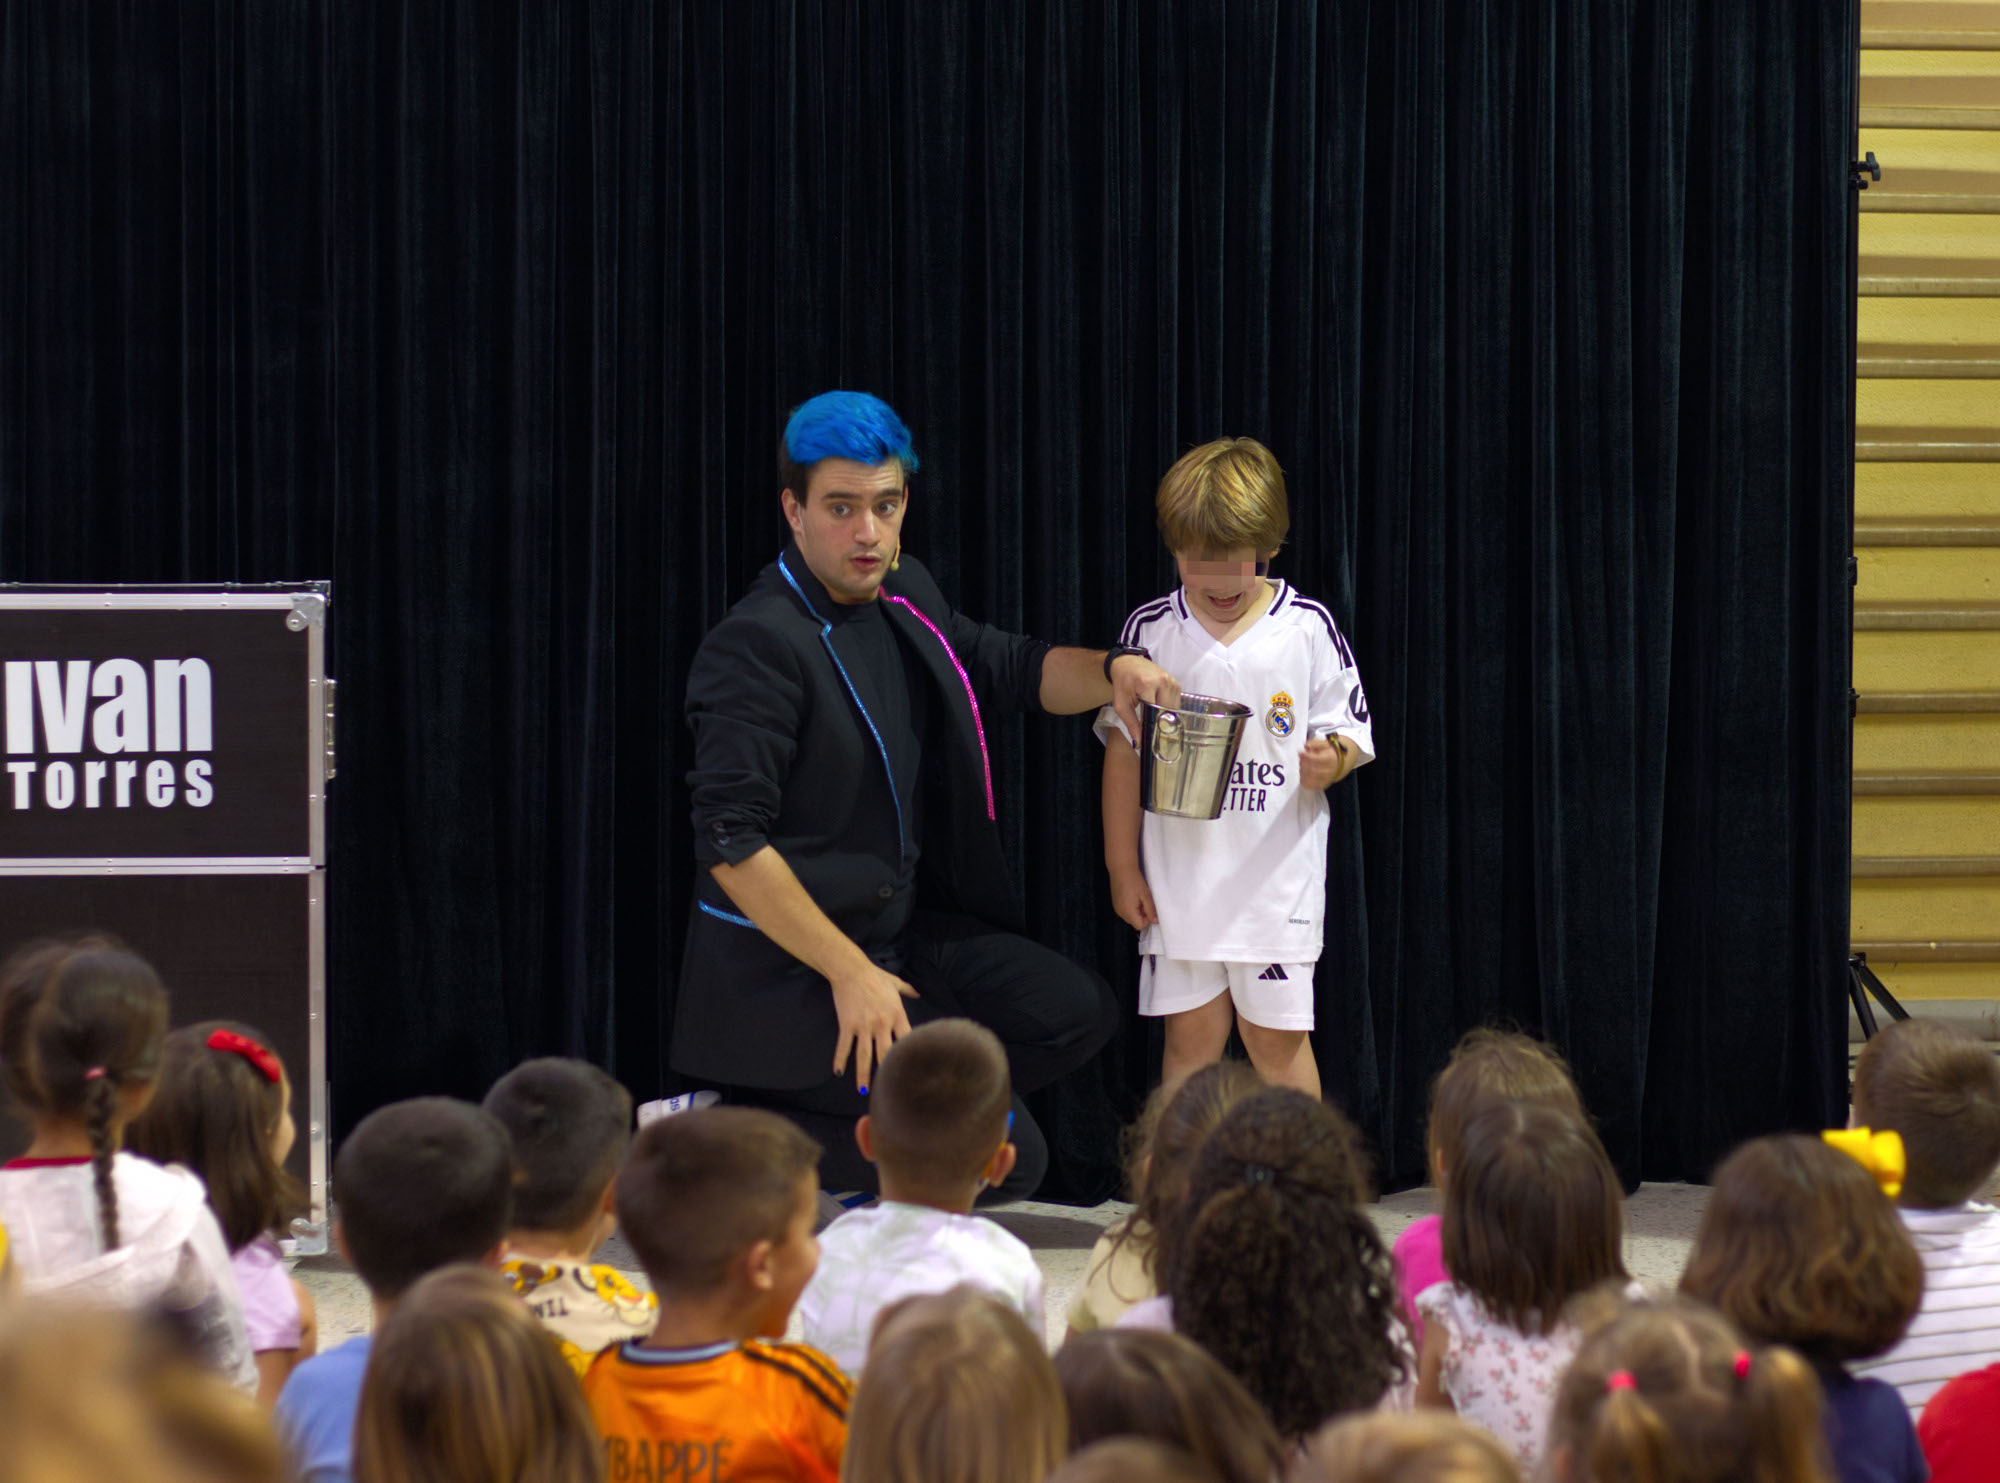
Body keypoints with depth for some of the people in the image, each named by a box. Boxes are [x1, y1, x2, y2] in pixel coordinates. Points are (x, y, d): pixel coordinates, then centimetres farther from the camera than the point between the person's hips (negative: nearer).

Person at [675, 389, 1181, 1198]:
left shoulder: (903, 600, 7)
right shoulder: (759, 645, -20)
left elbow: (1013, 670, 22)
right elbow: (731, 847, -23)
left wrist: (1110, 670, 0)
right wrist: (850, 975, -22)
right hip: (793, 972, -9)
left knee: (1078, 1011, 8)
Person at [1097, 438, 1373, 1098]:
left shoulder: (1307, 629, -2)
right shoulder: (1150, 631, 1)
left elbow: (1348, 733, 4)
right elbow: (1124, 752, 6)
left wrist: (1330, 760, -20)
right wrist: (1122, 866, 4)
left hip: (1277, 876, -1)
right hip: (1179, 872, 1)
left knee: (1276, 1036, 2)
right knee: (1190, 1034, 4)